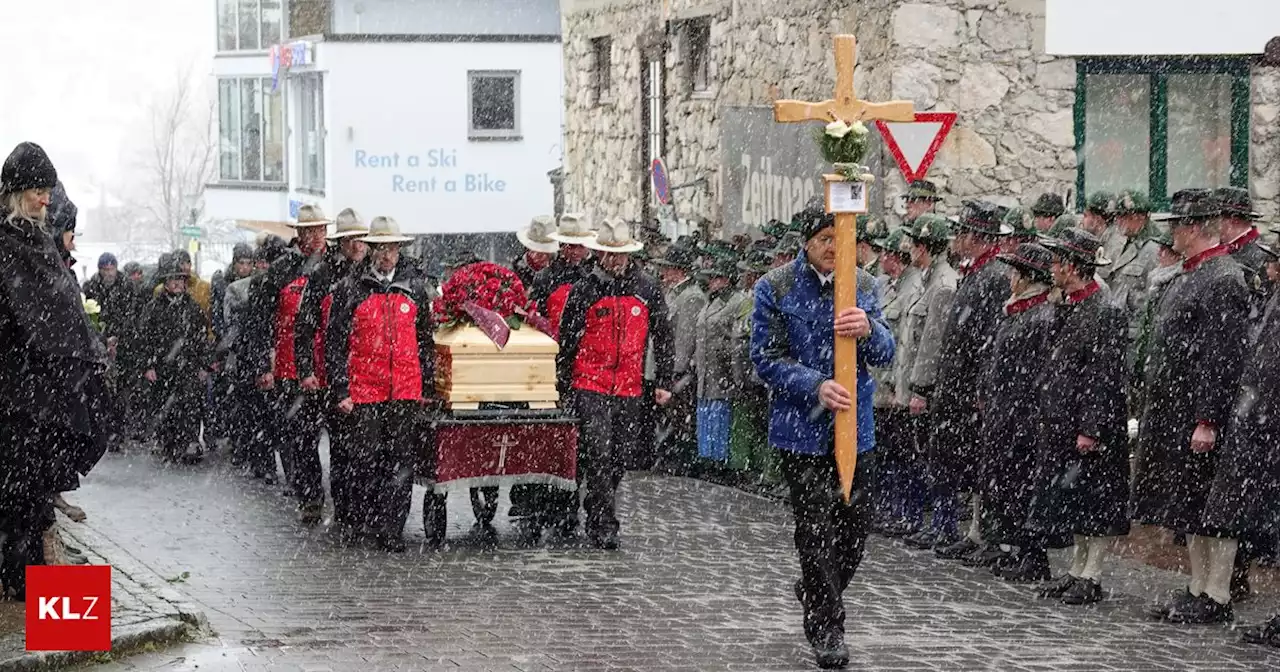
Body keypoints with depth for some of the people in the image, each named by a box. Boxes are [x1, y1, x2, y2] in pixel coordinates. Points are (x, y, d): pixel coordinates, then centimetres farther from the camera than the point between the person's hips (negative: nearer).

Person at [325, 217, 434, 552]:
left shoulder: (415, 288, 11)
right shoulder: (350, 290, 2)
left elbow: (426, 341, 17)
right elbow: (334, 344, 2)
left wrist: (428, 387, 13)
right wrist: (340, 392, -3)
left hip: (406, 391, 2)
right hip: (363, 393, -2)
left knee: (403, 461, -3)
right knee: (366, 461, 3)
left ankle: (390, 529, 0)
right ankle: (361, 524, 17)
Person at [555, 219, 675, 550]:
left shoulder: (647, 290, 5)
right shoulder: (583, 291, -1)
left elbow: (662, 337, 12)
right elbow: (566, 342, 3)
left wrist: (664, 382, 8)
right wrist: (563, 388, 3)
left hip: (629, 390, 4)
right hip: (588, 387, -3)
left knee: (618, 456, 9)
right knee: (597, 453, -14)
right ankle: (603, 526, -11)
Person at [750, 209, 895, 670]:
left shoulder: (862, 285, 5)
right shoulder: (776, 288, -5)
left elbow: (885, 353, 1)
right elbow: (767, 358, -7)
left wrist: (869, 330, -23)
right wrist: (816, 387, -22)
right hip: (802, 428, -4)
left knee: (856, 526, 8)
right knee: (815, 529, -3)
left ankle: (815, 595, 34)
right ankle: (826, 629, 7)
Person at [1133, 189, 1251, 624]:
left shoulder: (1223, 280, -15)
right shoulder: (1191, 276, 15)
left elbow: (1224, 358, -20)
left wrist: (1207, 421, -23)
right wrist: (1155, 416, 20)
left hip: (1202, 416, -10)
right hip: (1174, 415, 10)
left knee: (1211, 510, -3)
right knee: (1189, 507, 14)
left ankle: (1217, 597, 2)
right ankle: (1198, 589, 22)